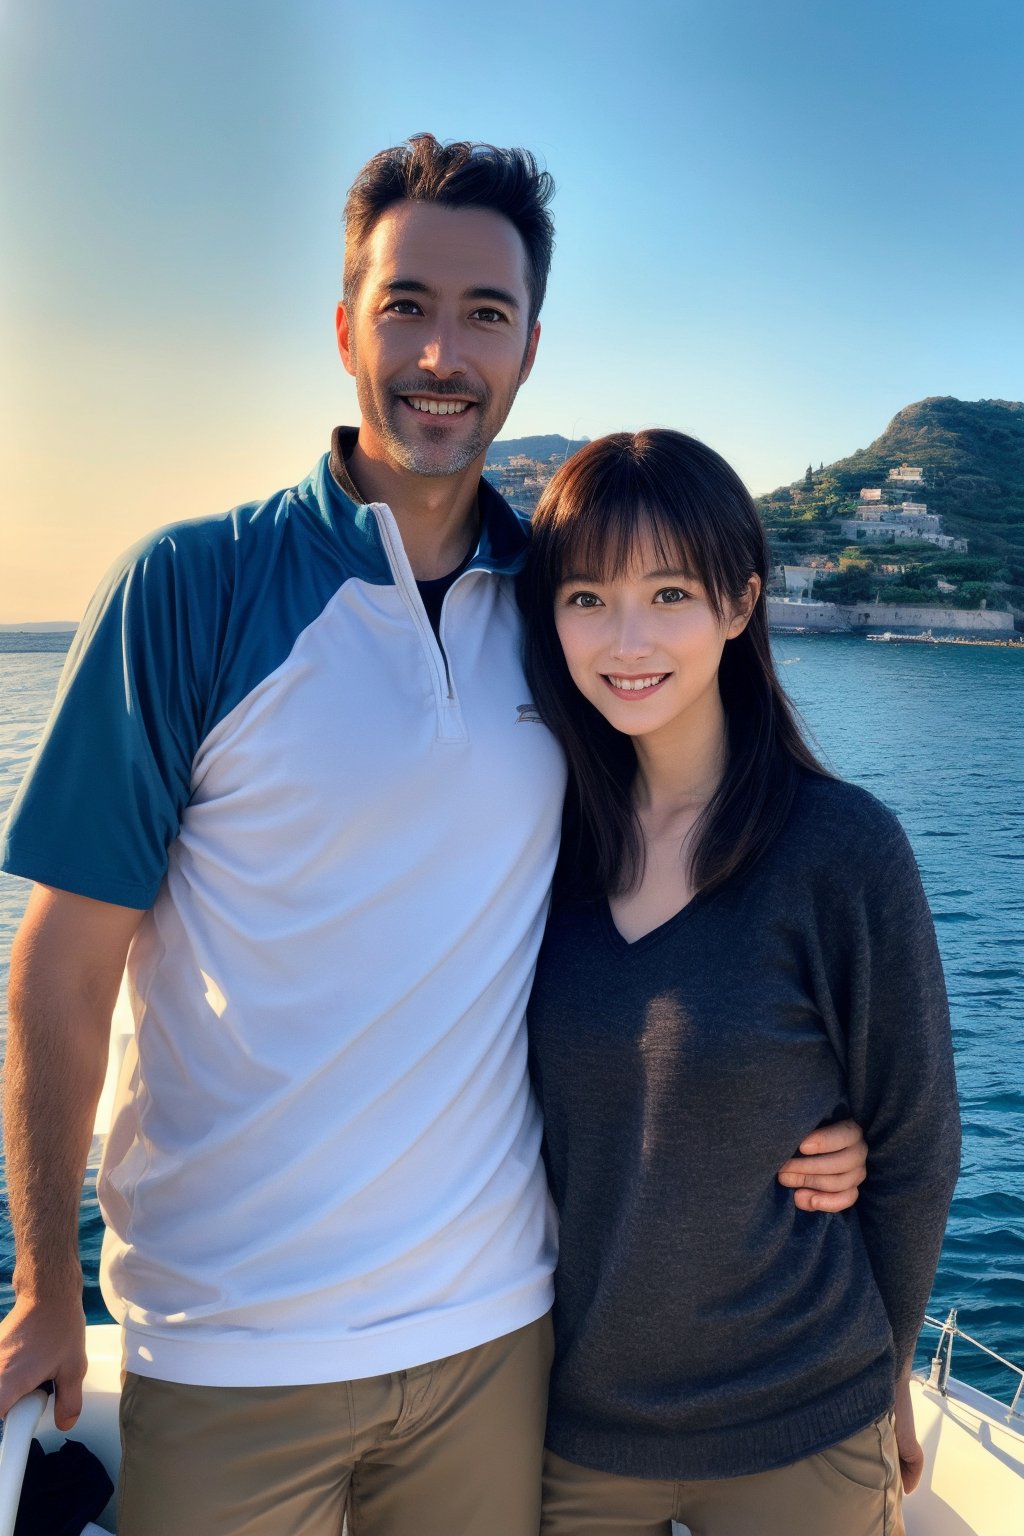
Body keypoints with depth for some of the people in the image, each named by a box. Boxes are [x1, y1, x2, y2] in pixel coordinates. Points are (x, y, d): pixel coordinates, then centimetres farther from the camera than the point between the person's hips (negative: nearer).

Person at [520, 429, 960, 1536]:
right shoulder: (551, 833, -7)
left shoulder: (842, 846, -17)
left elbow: (913, 1150, -7)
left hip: (796, 1445, -3)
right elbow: (555, 1127, 4)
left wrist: (880, 1382, 3)